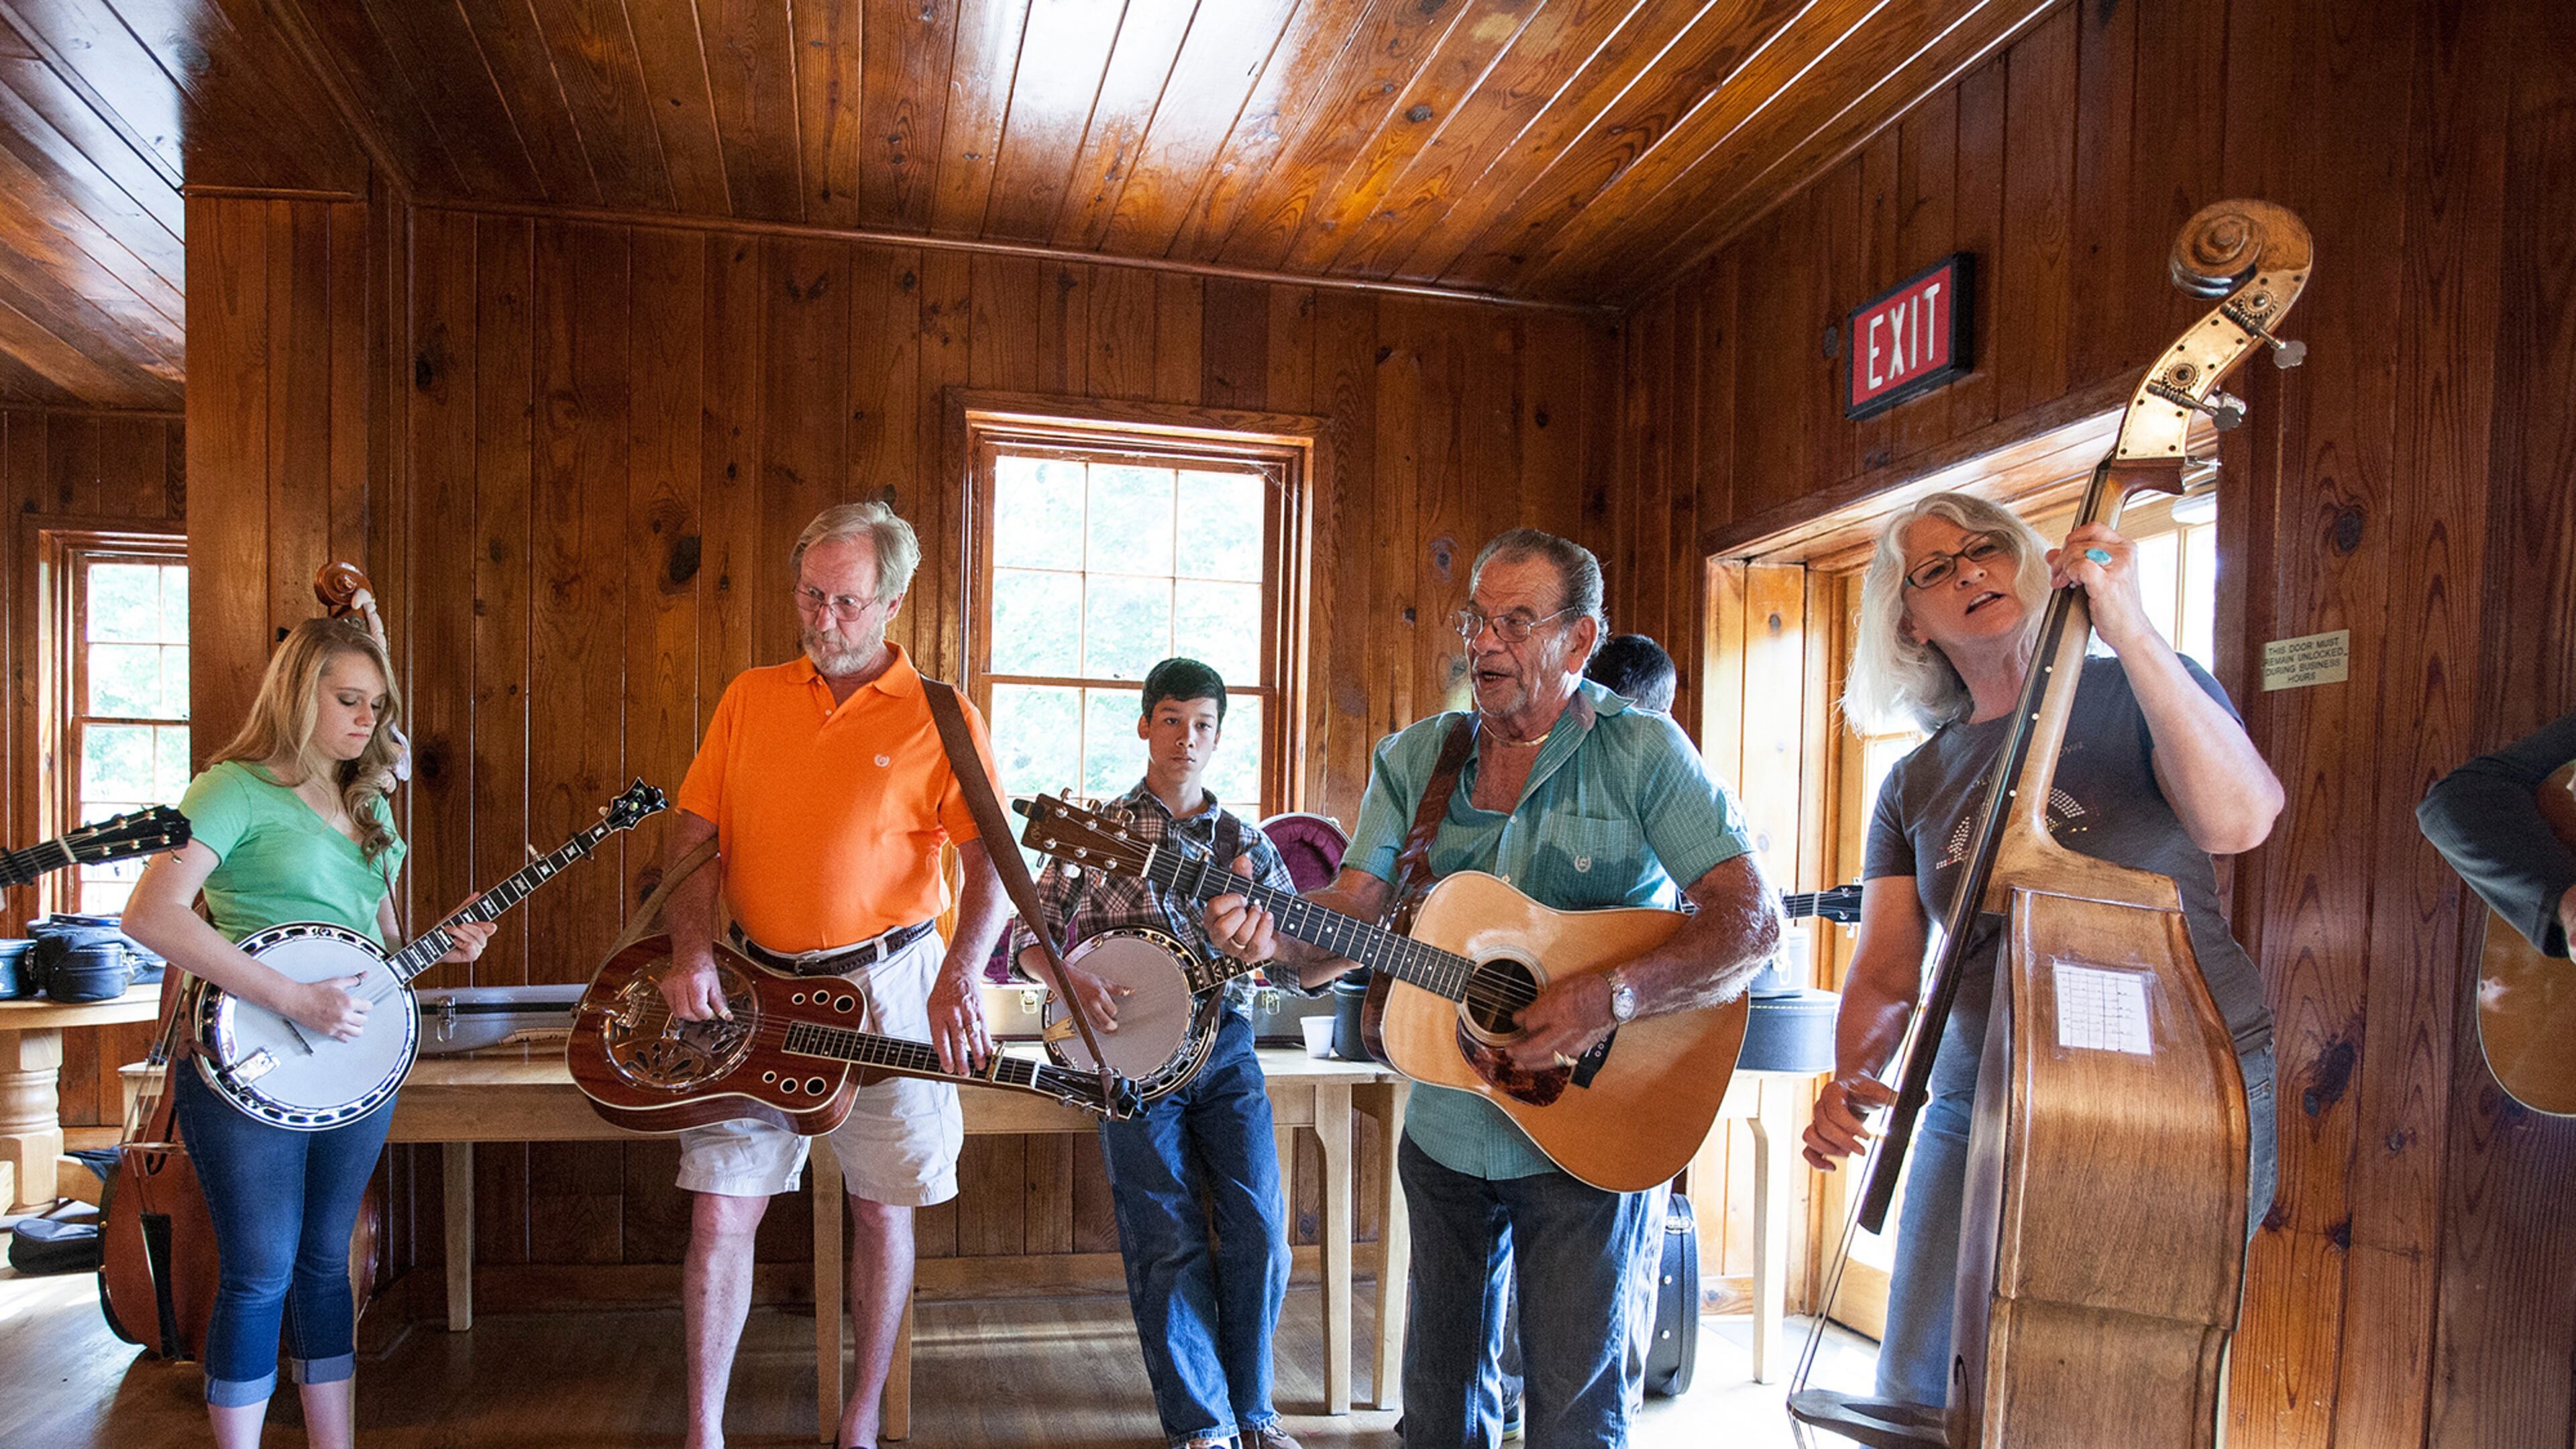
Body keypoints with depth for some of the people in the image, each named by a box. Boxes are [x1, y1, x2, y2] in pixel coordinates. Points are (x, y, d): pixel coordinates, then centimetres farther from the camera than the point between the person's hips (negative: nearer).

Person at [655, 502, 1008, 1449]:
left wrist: (960, 974, -27)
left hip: (883, 987, -2)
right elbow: (695, 835, 7)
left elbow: (993, 858, -13)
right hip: (753, 989, 3)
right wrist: (691, 952, -8)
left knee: (881, 1208, 8)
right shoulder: (750, 697, 6)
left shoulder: (940, 721, -6)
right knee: (720, 1208, 1)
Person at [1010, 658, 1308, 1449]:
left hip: (1224, 1043, 2)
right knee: (1168, 1239, -4)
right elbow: (1026, 932, 5)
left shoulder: (1245, 842, 11)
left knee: (1259, 1224, -6)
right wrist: (1067, 977, -14)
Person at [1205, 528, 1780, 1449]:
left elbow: (1754, 923, -15)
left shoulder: (1643, 753, -9)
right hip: (1444, 1136, 4)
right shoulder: (1412, 761, 2)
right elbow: (1347, 923, -5)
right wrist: (1277, 939, -28)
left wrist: (1610, 999, -28)